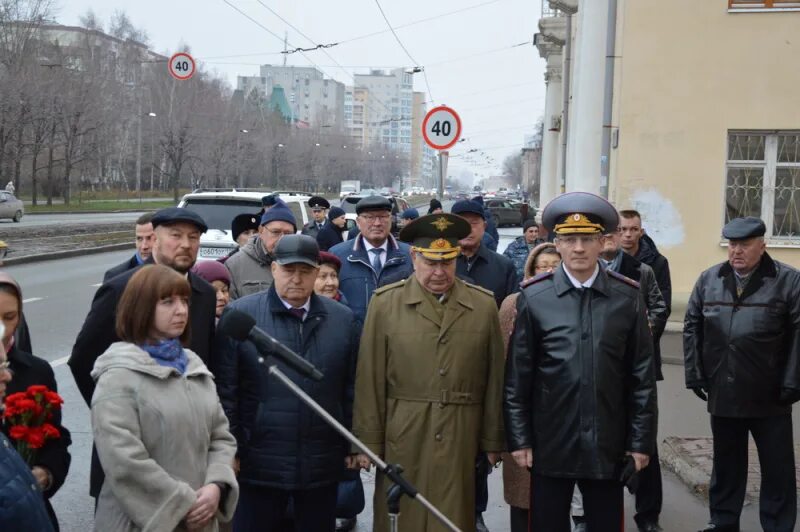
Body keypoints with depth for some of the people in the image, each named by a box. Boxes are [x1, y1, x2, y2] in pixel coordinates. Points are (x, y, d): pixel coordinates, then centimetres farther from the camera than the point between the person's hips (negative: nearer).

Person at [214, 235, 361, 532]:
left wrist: (353, 446, 6)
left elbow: (352, 390, 8)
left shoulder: (343, 319, 5)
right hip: (258, 463, -2)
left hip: (322, 465, 3)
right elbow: (225, 390, -3)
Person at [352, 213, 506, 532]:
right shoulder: (385, 303, -1)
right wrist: (370, 441, -3)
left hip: (461, 439, 1)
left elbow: (494, 379, 5)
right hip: (402, 438, -1)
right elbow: (370, 379, -2)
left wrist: (493, 441, 6)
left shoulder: (483, 305, 3)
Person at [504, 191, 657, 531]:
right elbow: (517, 376, -1)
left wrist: (641, 440, 0)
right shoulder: (534, 297, -3)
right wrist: (519, 439, -3)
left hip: (608, 445, 1)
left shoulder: (628, 297, 0)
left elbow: (642, 376, 2)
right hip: (550, 443, -1)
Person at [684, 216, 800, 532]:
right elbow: (692, 328, 7)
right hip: (723, 393, 3)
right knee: (726, 464, 16)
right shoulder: (709, 280, 6)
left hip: (769, 397, -3)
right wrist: (694, 374, 1)